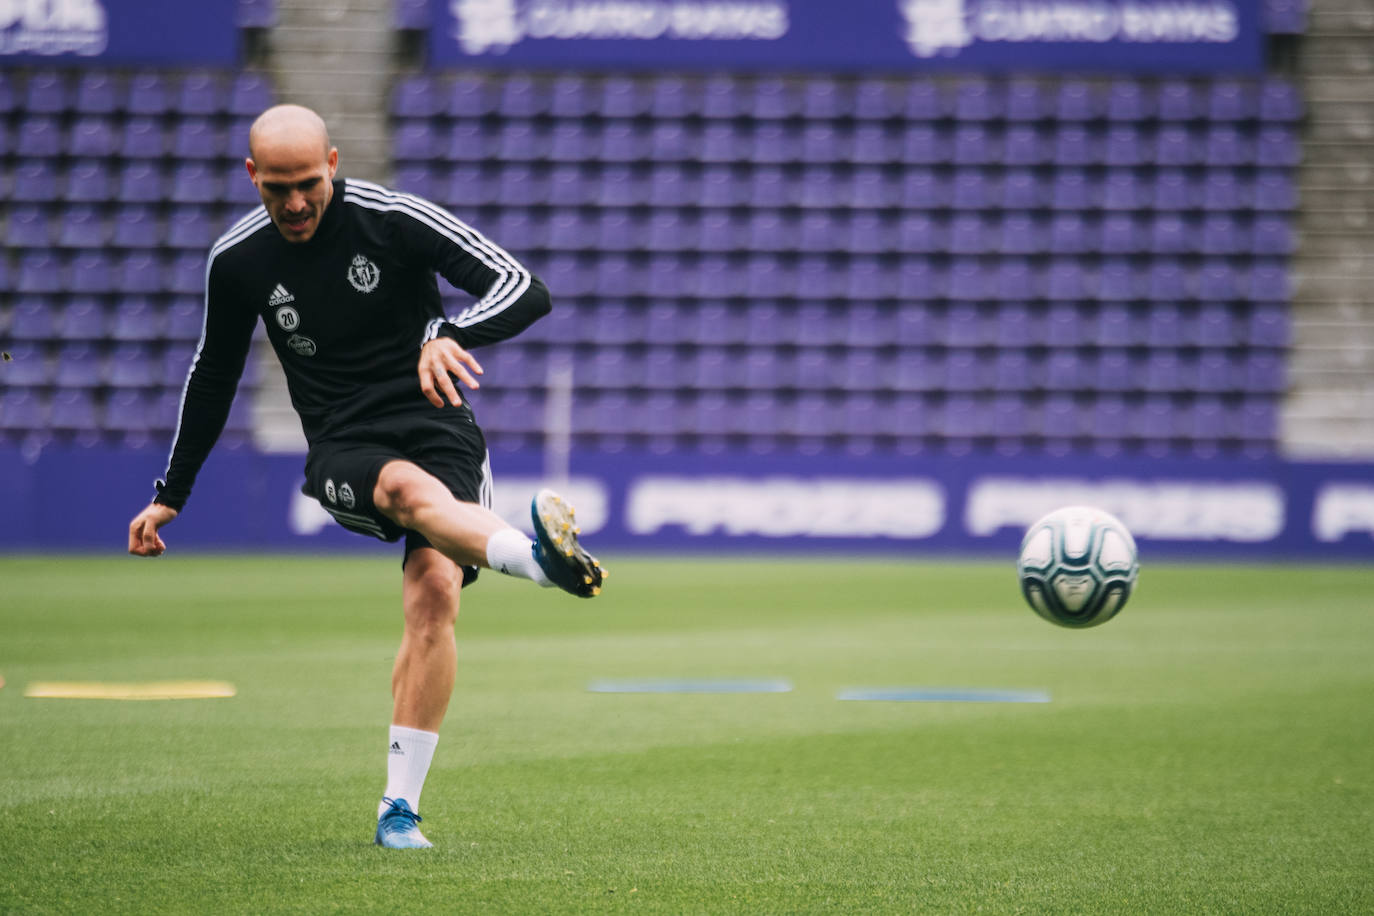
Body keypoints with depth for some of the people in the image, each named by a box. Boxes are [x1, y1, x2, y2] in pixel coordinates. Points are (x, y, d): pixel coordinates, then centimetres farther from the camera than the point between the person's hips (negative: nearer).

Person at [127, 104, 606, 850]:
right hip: (342, 452, 1)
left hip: (437, 430, -1)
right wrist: (169, 496, 25)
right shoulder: (237, 261, 3)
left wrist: (453, 335, -32)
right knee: (410, 488, -35)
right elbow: (213, 376, 21)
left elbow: (526, 291, -11)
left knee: (434, 590, -24)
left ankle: (399, 809, -18)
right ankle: (539, 559, -67)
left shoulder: (395, 220, -7)